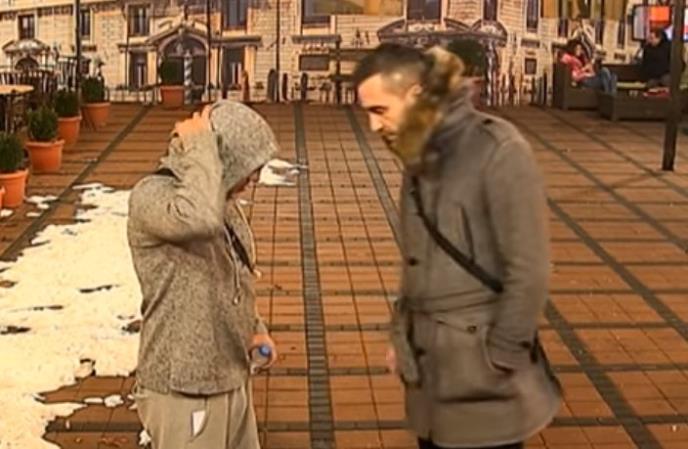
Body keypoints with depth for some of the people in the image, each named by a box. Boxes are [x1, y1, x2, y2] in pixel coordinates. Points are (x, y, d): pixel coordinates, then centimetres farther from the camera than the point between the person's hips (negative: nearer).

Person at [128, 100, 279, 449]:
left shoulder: (220, 199, 6)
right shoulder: (151, 195, -20)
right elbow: (199, 219, -44)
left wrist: (254, 328, 6)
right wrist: (200, 147, -30)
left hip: (231, 377, 9)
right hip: (184, 389, -8)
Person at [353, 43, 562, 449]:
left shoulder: (499, 152, -17)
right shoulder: (421, 153, 6)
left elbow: (529, 270, -17)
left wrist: (499, 361, -15)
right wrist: (402, 333, 11)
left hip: (480, 372, -6)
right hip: (429, 361, 7)